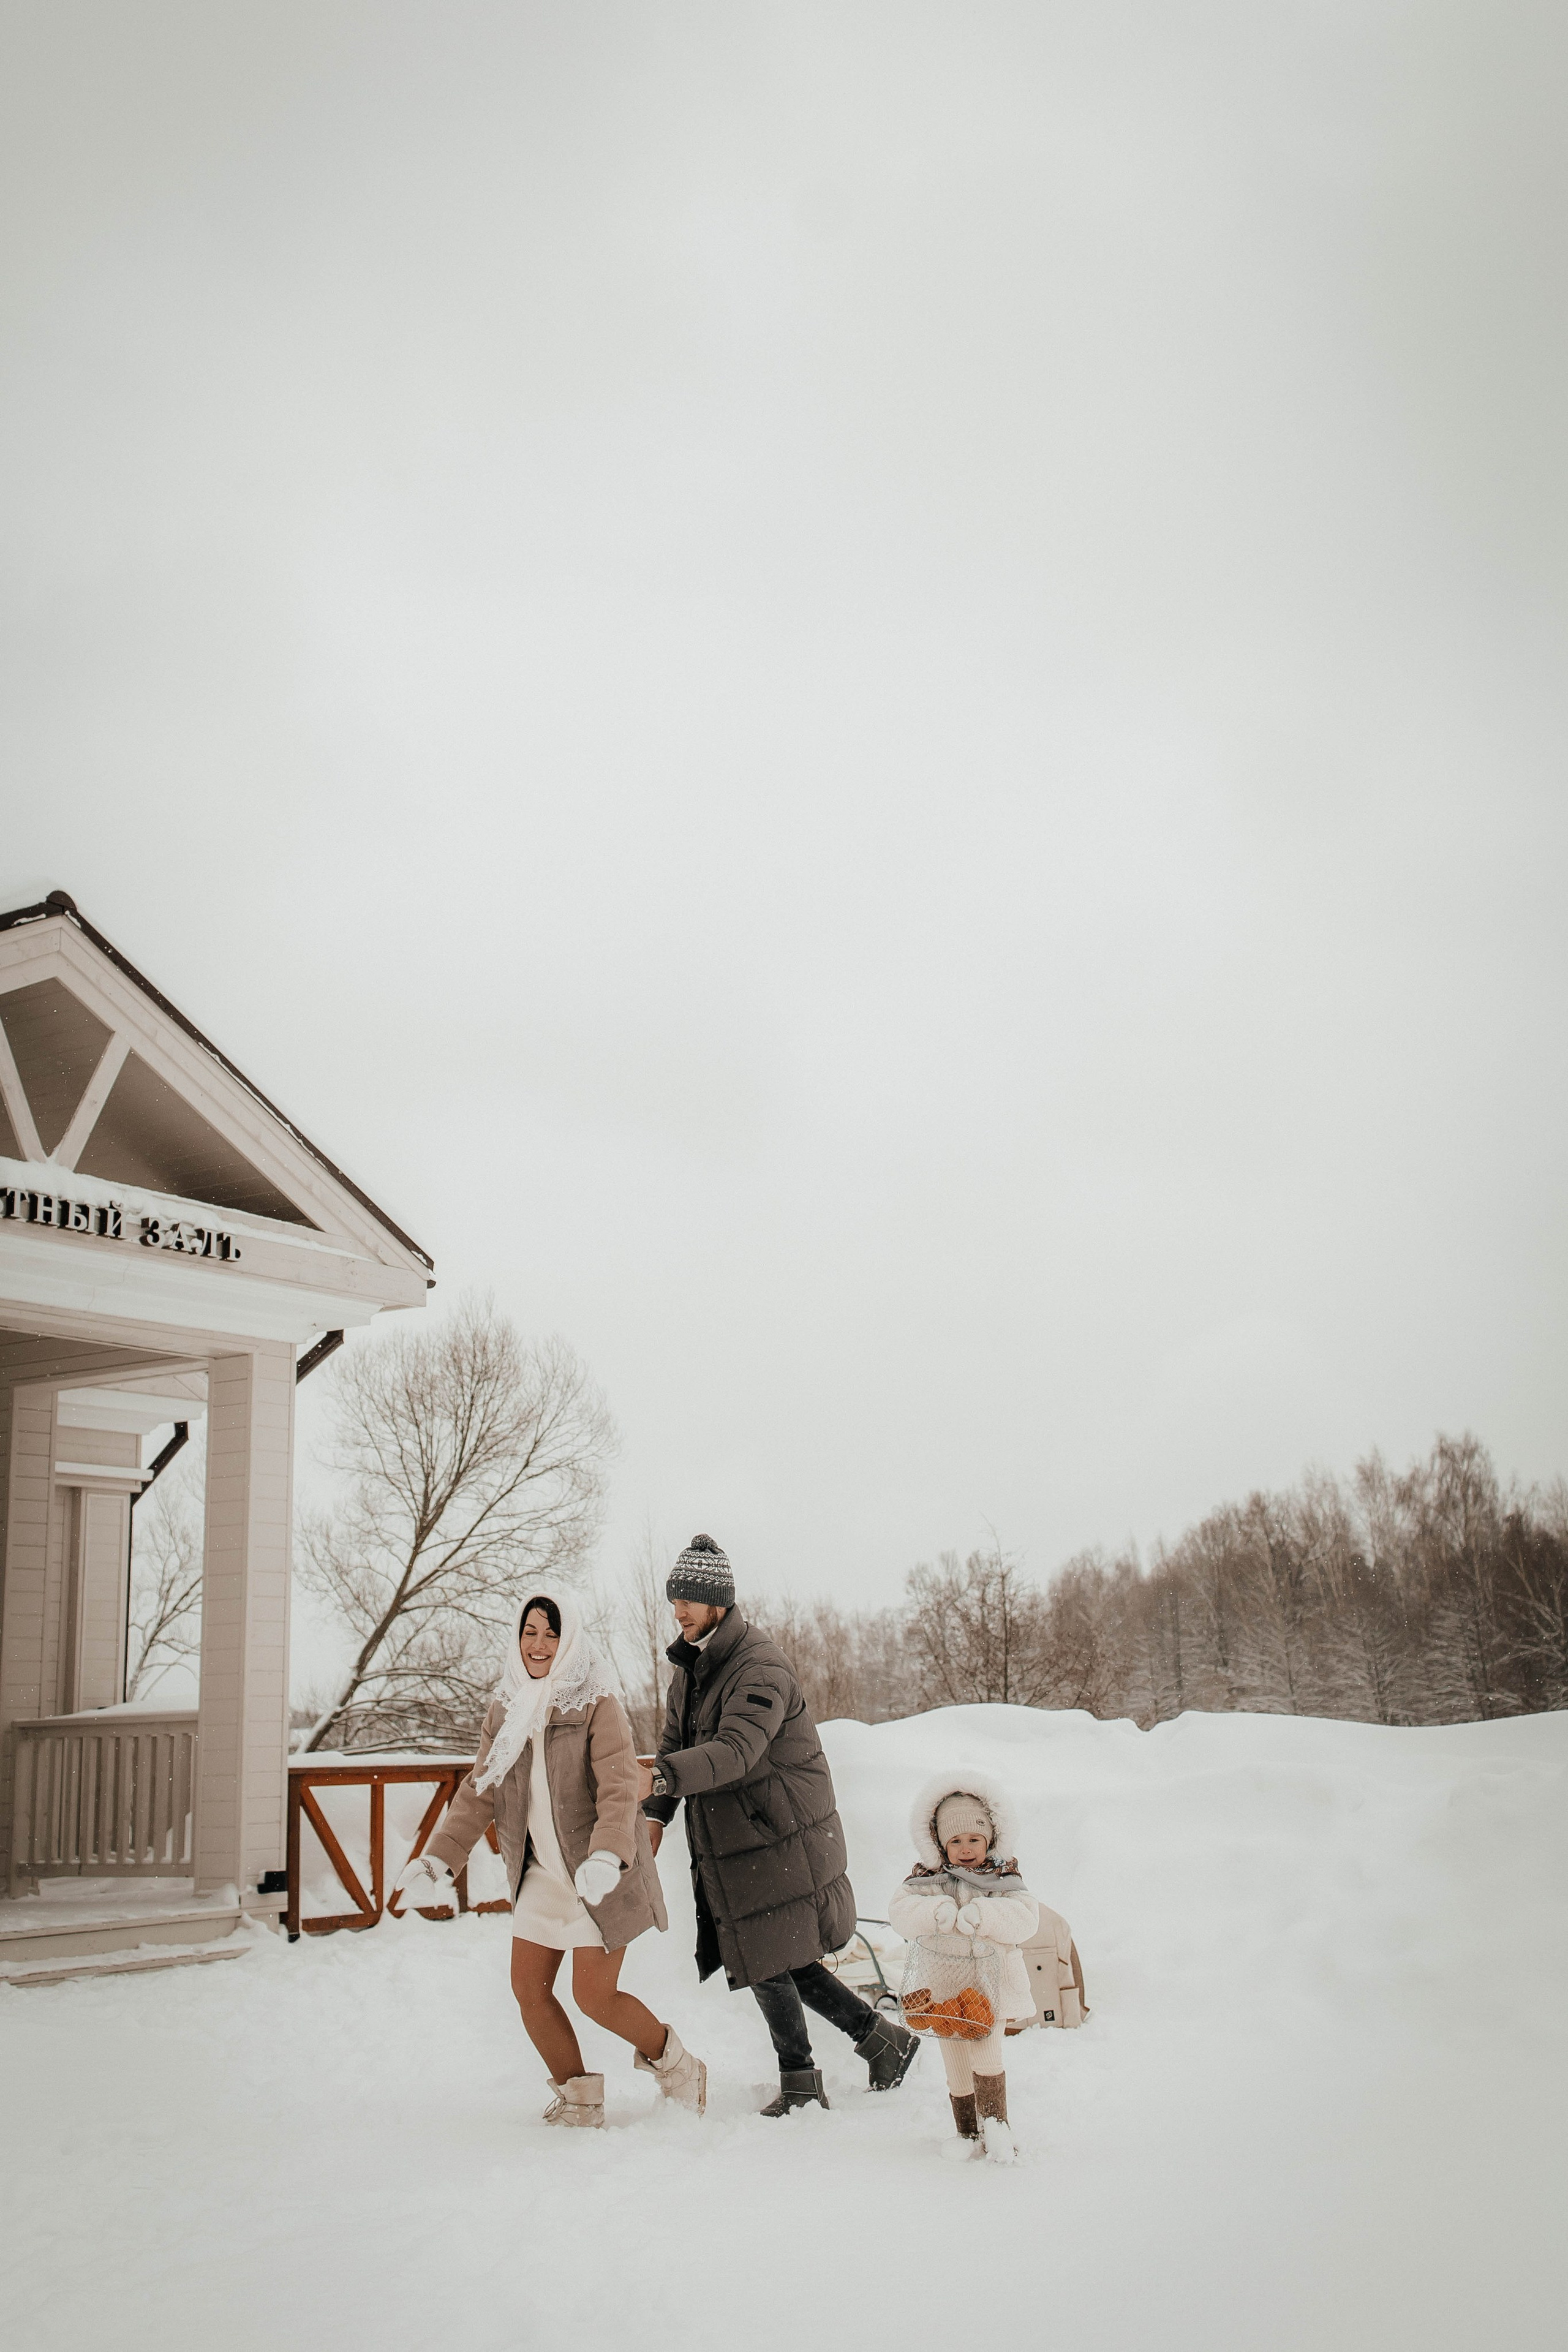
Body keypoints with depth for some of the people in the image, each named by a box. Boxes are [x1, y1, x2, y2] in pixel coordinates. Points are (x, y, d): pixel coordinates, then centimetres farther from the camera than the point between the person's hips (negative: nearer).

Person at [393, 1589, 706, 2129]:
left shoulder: (597, 1706, -14)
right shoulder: (505, 1710, 5)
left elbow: (618, 1790, -23)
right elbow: (478, 1793, 6)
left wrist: (606, 1858, -40)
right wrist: (436, 1861, -5)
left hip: (598, 1877, -6)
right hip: (541, 1875, 6)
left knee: (593, 1996, -6)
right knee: (529, 1988, 4)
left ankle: (676, 2067, 20)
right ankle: (577, 2100, 24)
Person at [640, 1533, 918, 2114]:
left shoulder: (761, 1669, -21)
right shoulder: (689, 1667, 8)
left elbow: (734, 1751, -36)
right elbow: (675, 1743, 15)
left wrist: (661, 1778, -50)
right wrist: (655, 1814, 0)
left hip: (781, 1840, -9)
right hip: (726, 1843, 9)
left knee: (770, 1963, -2)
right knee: (780, 1960, 12)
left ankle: (799, 2083, 18)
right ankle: (881, 2038, 27)